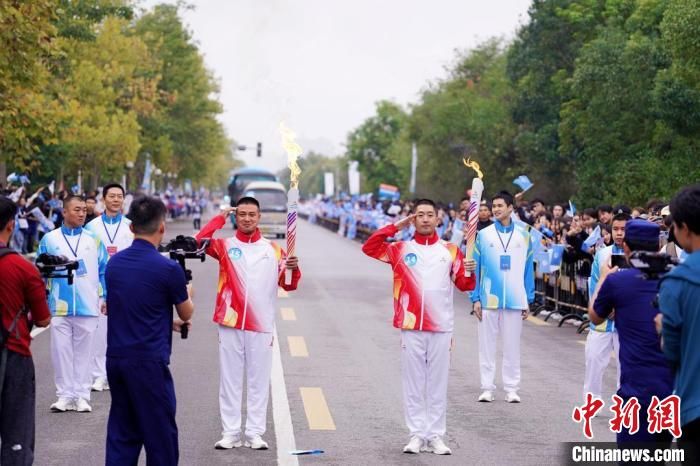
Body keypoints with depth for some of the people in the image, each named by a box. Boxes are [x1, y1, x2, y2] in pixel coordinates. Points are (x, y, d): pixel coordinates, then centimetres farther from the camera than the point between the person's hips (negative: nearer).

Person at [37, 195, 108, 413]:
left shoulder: (94, 240, 6)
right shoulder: (49, 239, 3)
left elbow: (104, 271, 8)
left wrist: (105, 297, 3)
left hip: (88, 307, 0)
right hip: (59, 307, 0)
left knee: (83, 352, 6)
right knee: (61, 351, 1)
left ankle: (82, 395, 11)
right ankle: (65, 395, 9)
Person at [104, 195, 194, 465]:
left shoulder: (114, 263, 5)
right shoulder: (168, 269, -13)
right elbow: (186, 314, 3)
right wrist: (187, 295, 25)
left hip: (115, 358, 6)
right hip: (149, 361, -6)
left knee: (121, 433, 12)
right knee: (160, 435, 4)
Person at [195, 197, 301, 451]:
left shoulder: (273, 250, 6)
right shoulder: (225, 246, 2)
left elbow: (288, 285, 5)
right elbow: (199, 242, -17)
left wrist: (293, 268, -16)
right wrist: (221, 218, -12)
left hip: (261, 325, 1)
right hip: (230, 323, -1)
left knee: (259, 380, 6)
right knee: (230, 379, 5)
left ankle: (255, 433, 12)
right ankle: (230, 433, 12)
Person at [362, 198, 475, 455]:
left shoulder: (450, 250, 6)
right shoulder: (401, 248, 3)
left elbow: (464, 285, 4)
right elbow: (369, 248, -7)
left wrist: (469, 271, -17)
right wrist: (395, 226, -9)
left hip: (441, 327, 1)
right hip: (411, 327, -1)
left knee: (438, 384, 6)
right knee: (413, 383, 5)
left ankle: (436, 436, 12)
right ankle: (417, 435, 11)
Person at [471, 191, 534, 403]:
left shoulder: (523, 235, 3)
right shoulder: (483, 235, 1)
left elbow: (528, 269, 6)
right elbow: (476, 268, 2)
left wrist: (528, 300, 3)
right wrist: (475, 299, -4)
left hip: (515, 300, 0)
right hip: (488, 299, 0)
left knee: (512, 345, 6)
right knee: (487, 344, 5)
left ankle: (512, 388, 13)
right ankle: (487, 388, 12)